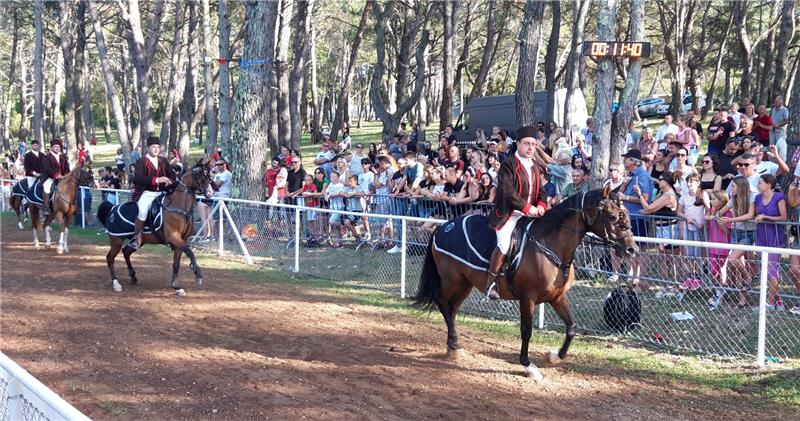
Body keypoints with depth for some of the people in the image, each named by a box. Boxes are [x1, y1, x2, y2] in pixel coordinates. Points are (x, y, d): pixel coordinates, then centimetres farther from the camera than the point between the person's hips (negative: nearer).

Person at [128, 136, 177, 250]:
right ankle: (136, 237, -17)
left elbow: (172, 174, 18)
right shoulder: (141, 161, -4)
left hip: (161, 193, 6)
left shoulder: (163, 161, 14)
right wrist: (156, 180, -30)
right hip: (146, 193, -6)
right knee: (143, 211, -30)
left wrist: (170, 181, -8)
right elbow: (138, 178, -20)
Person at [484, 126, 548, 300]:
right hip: (508, 214, -8)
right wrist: (527, 207, -21)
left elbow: (541, 191, 17)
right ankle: (490, 282, -11)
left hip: (529, 214, 8)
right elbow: (507, 191, -19)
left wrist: (541, 205, -6)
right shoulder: (508, 165, -8)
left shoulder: (535, 168, 16)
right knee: (504, 244, -24)